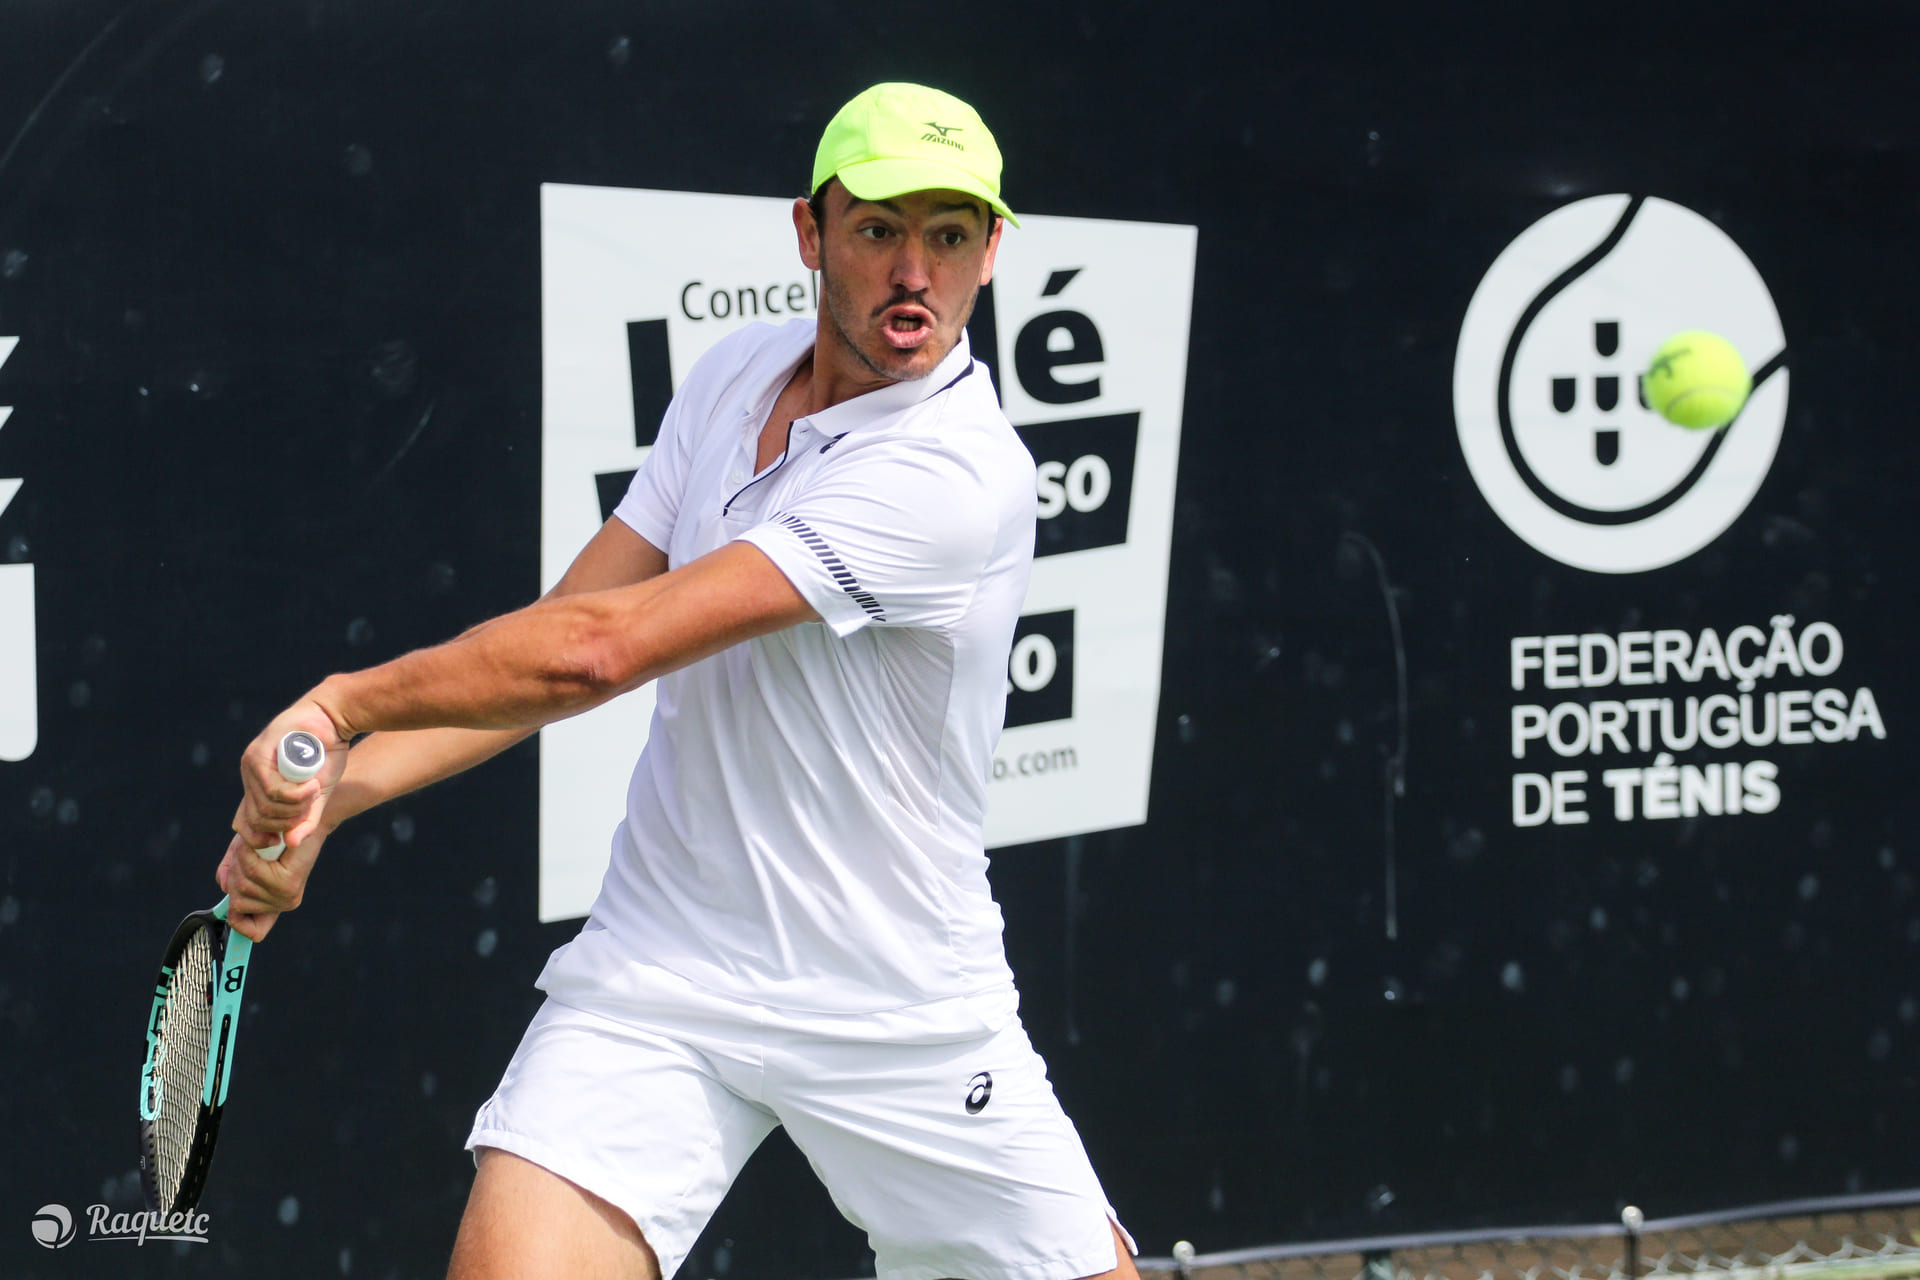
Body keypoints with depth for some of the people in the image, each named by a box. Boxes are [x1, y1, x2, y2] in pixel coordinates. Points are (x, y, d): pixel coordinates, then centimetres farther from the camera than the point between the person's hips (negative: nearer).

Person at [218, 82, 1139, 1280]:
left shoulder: (962, 475, -23)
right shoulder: (732, 376, 3)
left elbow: (602, 648, -24)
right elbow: (553, 632, 3)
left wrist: (346, 700, -17)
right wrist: (336, 788, -11)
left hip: (907, 1021, -3)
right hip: (658, 982, 4)